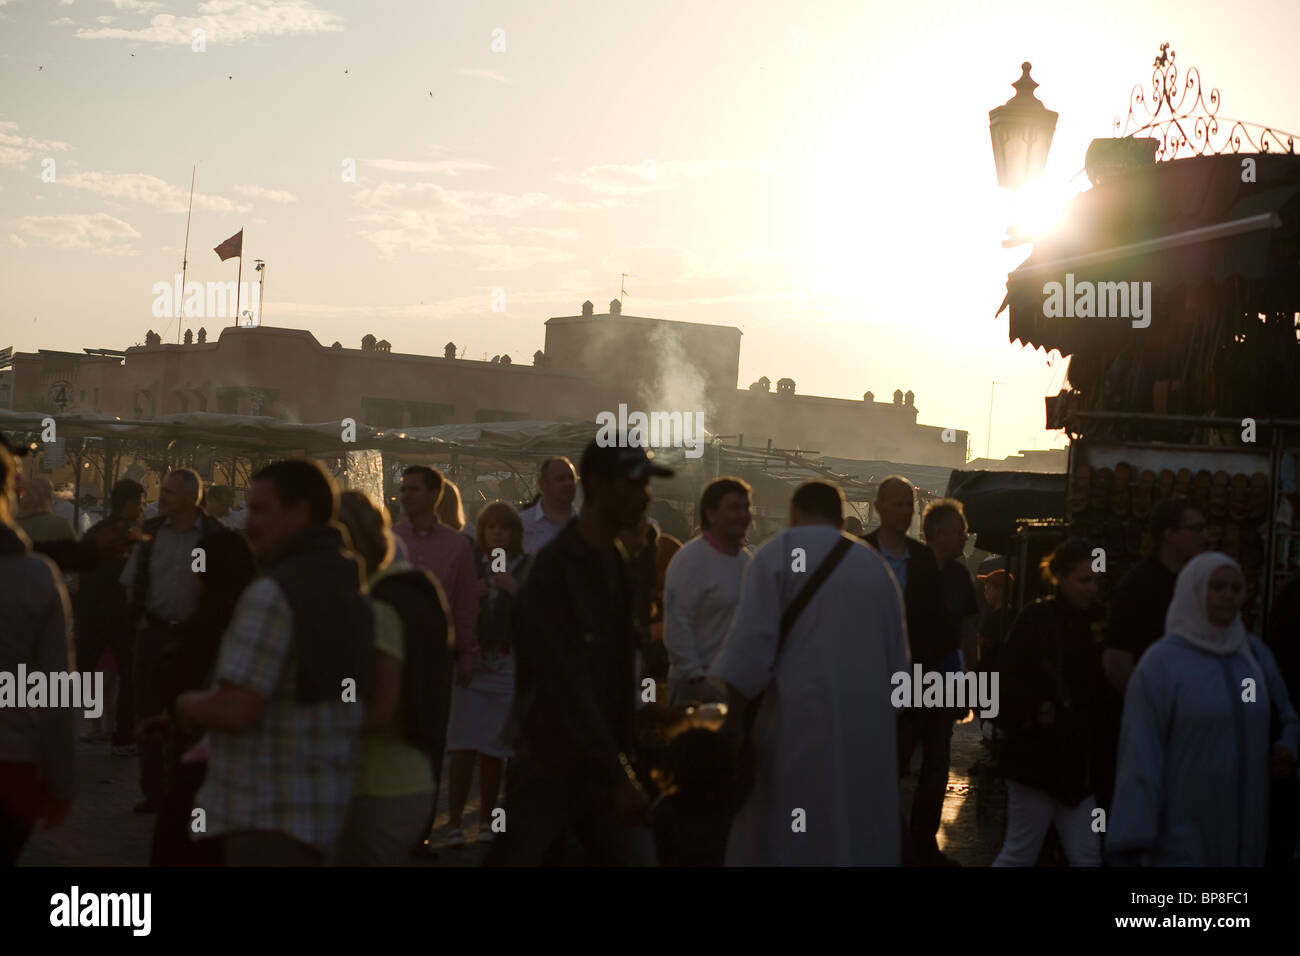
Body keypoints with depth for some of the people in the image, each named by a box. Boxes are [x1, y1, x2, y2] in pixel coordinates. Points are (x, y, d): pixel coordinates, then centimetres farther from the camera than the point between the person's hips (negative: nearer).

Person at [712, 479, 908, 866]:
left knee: (781, 839, 1)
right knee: (857, 837, 11)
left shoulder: (779, 553, -1)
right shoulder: (877, 565, 13)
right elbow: (897, 660, 15)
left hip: (797, 723, -5)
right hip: (867, 728, 5)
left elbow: (750, 646, -10)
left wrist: (732, 720, -4)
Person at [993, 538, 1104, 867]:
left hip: (1077, 760, 7)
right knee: (1019, 854, 0)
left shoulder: (1092, 621, 11)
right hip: (1037, 755, -7)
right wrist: (1035, 711, -29)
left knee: (1087, 858, 4)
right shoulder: (1037, 618, -9)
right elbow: (1011, 677, -16)